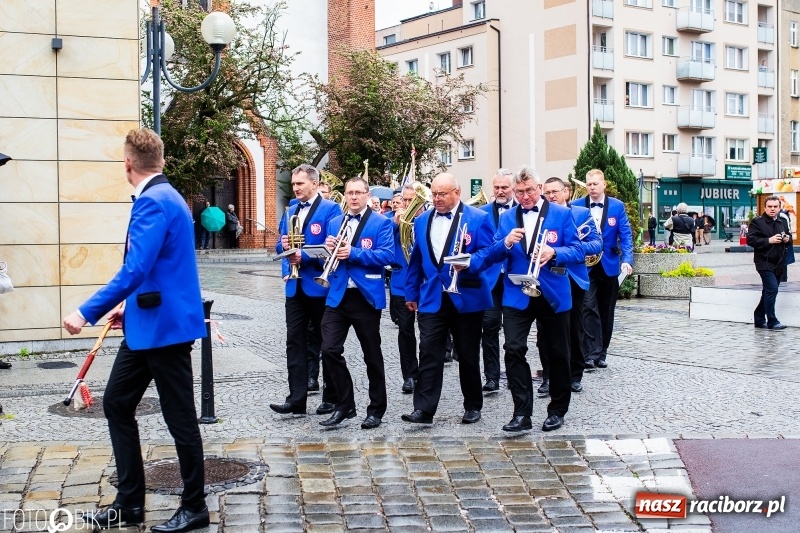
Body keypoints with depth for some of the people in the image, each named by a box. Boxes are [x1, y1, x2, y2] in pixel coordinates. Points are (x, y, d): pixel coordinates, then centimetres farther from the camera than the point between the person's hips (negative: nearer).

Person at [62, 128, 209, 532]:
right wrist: (129, 305, 28)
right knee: (117, 404, 13)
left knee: (179, 418, 2)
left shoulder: (153, 202, -18)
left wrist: (88, 312, -25)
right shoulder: (163, 197, 14)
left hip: (165, 326, -10)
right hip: (147, 324, 10)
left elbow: (135, 269, -27)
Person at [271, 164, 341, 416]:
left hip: (320, 285, -6)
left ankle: (332, 396, 17)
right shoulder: (291, 211, 15)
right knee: (295, 341, 2)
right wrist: (284, 245, -6)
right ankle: (296, 399, 3)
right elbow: (280, 247, 16)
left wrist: (305, 257, -21)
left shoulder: (330, 209, -7)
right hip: (295, 286, 6)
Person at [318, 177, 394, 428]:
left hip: (366, 296, -4)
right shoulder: (334, 223, 14)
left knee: (372, 355, 6)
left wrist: (353, 253, -21)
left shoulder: (381, 223, -2)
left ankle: (376, 410, 18)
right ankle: (344, 404, 10)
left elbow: (387, 255, -14)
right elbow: (329, 257, 15)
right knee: (330, 350, -5)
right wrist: (329, 250, -8)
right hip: (337, 295, 4)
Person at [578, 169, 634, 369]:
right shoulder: (576, 206, -1)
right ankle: (590, 354, -15)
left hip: (609, 265, 2)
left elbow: (625, 235, -4)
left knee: (606, 311, 10)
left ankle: (601, 353, 22)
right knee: (589, 308, -13)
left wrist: (627, 259, -18)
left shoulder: (617, 206, 0)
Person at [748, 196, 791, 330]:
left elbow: (789, 239, 27)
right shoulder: (757, 222, -5)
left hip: (779, 264, 7)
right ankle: (772, 322, -10)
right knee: (772, 289, -16)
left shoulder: (783, 222, 15)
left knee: (768, 292, 12)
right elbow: (750, 239, -14)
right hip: (764, 262, -7)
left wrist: (788, 239, 2)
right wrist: (769, 241, -20)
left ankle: (759, 320, 23)